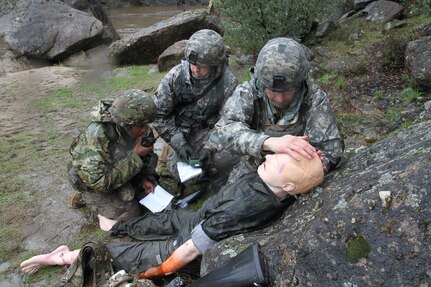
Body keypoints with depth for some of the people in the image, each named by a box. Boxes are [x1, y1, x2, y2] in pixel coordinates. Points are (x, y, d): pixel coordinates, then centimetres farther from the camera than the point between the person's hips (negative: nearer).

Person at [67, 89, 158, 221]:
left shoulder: (139, 129, -18)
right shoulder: (95, 136, -36)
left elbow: (148, 154, 1)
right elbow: (99, 182, -36)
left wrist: (146, 177, -15)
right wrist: (134, 156, -36)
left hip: (126, 177, 6)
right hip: (95, 187, -5)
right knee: (133, 215, -9)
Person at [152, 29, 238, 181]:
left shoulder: (228, 82, -18)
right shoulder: (175, 76, -17)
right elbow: (159, 114, -10)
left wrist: (210, 147, -24)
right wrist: (178, 143, -19)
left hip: (210, 130, 1)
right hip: (181, 130, 0)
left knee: (226, 158, -26)